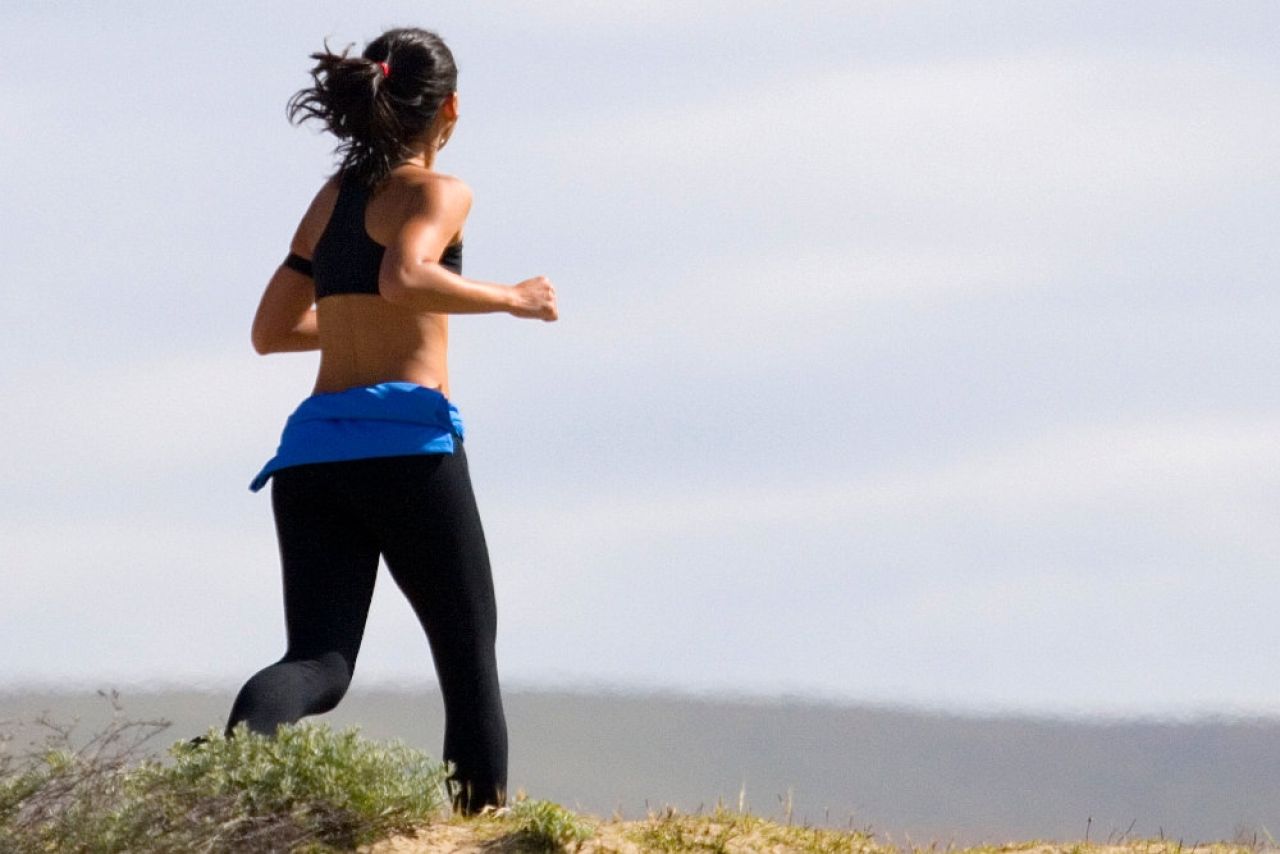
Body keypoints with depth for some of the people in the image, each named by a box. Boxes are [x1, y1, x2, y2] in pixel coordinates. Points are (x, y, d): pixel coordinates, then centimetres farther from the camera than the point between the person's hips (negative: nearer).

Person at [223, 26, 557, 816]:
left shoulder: (333, 197, 20)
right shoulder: (437, 192, 0)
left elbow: (271, 330, 25)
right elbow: (404, 279, -20)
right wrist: (511, 299, -7)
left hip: (314, 450, 5)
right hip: (406, 439, -5)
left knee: (319, 665, -5)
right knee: (468, 654, 9)